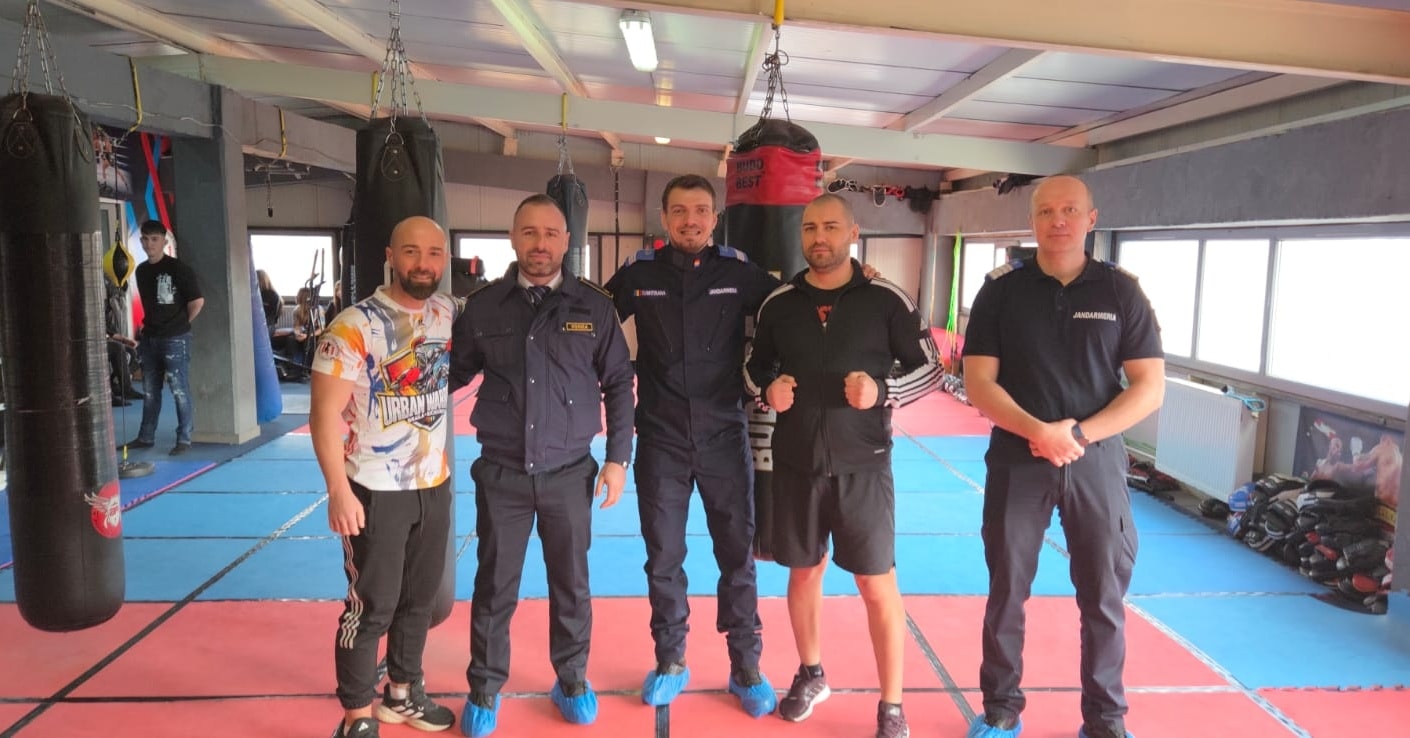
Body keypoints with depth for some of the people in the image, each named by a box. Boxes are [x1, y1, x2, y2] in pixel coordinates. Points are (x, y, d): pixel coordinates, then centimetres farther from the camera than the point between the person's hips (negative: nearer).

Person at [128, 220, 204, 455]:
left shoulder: (178, 269, -10)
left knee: (179, 390, -2)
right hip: (149, 338, 7)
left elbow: (197, 302, -10)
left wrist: (180, 325, -1)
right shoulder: (141, 270, 10)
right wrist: (148, 325, 13)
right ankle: (146, 437, 24)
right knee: (150, 391, 14)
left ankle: (184, 439, 5)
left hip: (175, 339, -7)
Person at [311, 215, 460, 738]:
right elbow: (324, 414, -15)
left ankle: (403, 692, 36)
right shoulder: (354, 326, -16)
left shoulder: (450, 314, 1)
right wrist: (338, 491, -22)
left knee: (419, 599, 17)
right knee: (371, 606, 4)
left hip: (434, 484, 6)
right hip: (375, 491, -5)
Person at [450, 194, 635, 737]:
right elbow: (454, 374, 10)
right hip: (501, 473, 0)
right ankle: (485, 689, 29)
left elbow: (618, 385, 3)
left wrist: (618, 457, -1)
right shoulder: (483, 306, 0)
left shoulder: (593, 306, -1)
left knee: (571, 583, 12)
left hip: (569, 473, 0)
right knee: (494, 586, 10)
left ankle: (572, 680, 32)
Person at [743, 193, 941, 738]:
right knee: (804, 572, 16)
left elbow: (929, 367, -1)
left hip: (862, 465, -2)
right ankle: (810, 674, 38)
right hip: (796, 463, 3)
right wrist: (767, 389, -9)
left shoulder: (887, 300, -5)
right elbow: (753, 365, 14)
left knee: (878, 585, 3)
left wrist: (883, 390, -19)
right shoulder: (778, 303, 3)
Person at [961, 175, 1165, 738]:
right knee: (1007, 590, 9)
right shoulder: (1001, 291, 0)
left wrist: (1080, 434, -15)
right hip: (1017, 459, 0)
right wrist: (1038, 430, -18)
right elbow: (979, 384, -4)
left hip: (1097, 460, 0)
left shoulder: (1121, 291, 1)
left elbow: (1150, 388, -2)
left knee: (1104, 596, 9)